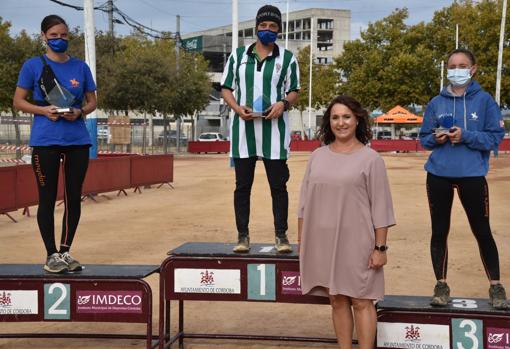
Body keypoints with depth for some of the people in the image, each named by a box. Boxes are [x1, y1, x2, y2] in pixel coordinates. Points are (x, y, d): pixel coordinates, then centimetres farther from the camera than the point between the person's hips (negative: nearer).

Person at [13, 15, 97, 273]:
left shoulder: (80, 67, 10)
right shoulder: (33, 65, 2)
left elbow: (92, 102, 14)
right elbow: (18, 101, 3)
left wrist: (79, 112, -8)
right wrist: (43, 110, -14)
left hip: (77, 139, 3)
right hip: (45, 140, -3)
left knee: (74, 197, 6)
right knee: (47, 198, 0)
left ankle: (65, 252, 18)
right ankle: (51, 255, 9)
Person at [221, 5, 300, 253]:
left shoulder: (287, 58, 8)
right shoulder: (238, 55, 10)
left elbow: (294, 91, 9)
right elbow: (226, 88, 10)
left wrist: (283, 104, -13)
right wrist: (237, 108, -10)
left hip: (274, 130, -1)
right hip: (243, 129, 1)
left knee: (278, 185, 1)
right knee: (242, 185, 3)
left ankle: (281, 235, 9)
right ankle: (242, 236, 10)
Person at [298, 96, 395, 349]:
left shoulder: (370, 158, -4)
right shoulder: (317, 156, 8)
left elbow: (380, 207, -6)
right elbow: (306, 202, 11)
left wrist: (380, 248, -9)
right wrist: (301, 241, 10)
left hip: (356, 242, -4)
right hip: (324, 242, 4)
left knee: (361, 301, 0)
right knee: (337, 300, 10)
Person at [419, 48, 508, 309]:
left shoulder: (484, 100, -1)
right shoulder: (436, 103, 7)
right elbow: (424, 138, 12)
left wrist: (466, 136, -18)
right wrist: (436, 138, -10)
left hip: (472, 176, -3)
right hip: (438, 175, 3)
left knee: (482, 231, 3)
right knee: (439, 232, 7)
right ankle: (441, 286, 19)